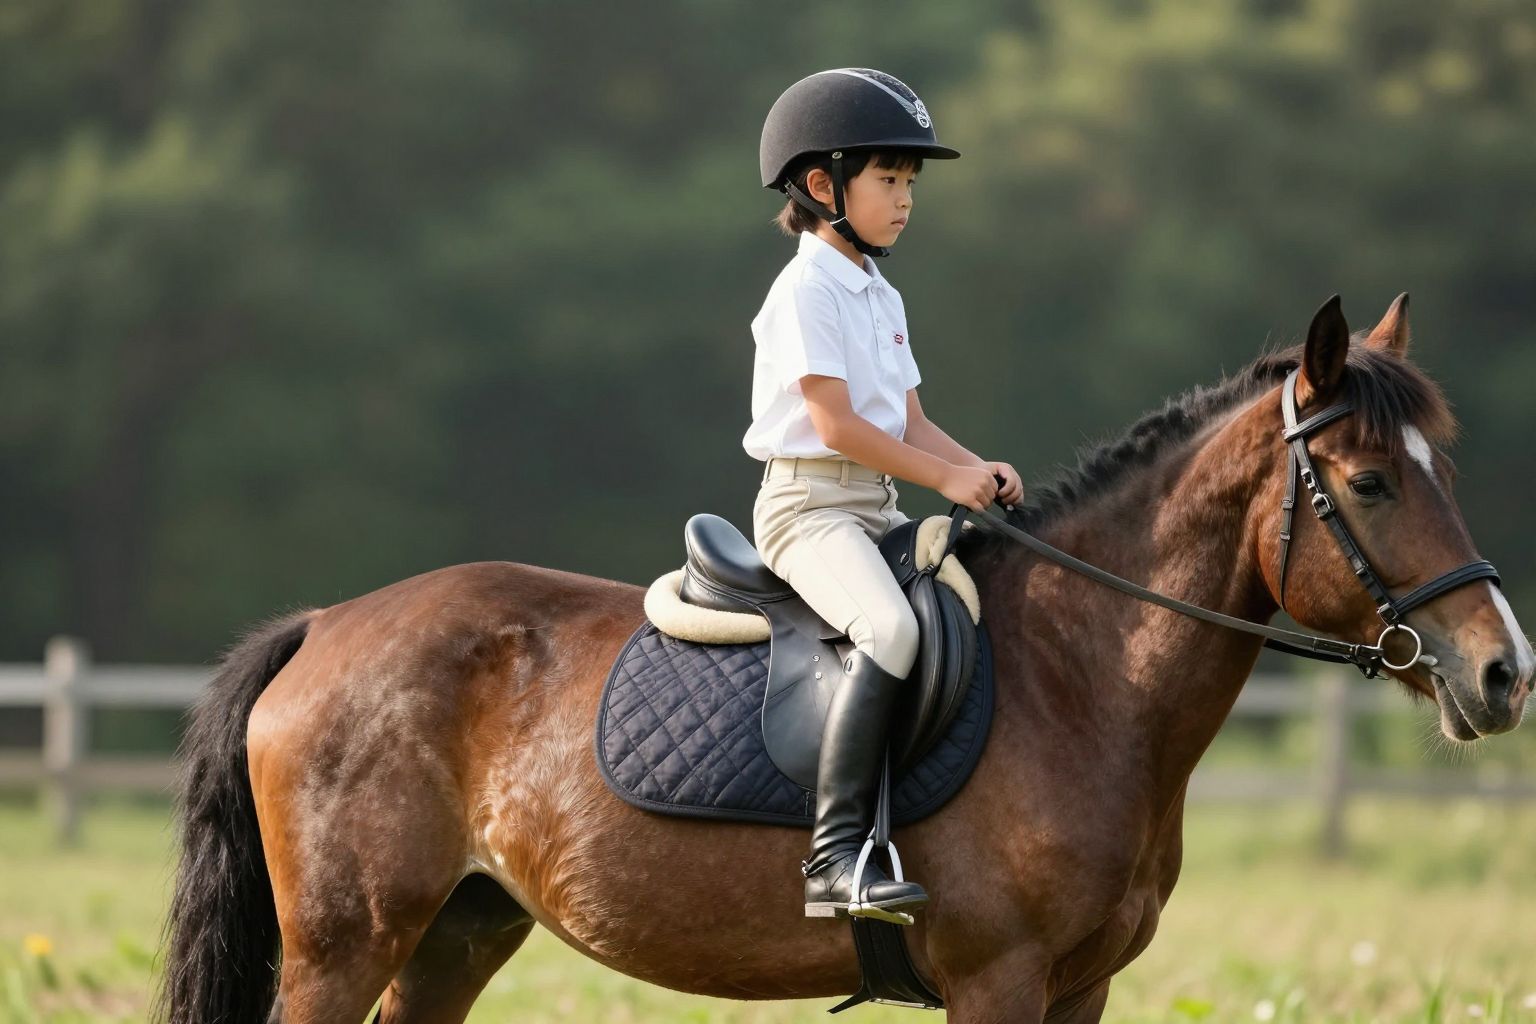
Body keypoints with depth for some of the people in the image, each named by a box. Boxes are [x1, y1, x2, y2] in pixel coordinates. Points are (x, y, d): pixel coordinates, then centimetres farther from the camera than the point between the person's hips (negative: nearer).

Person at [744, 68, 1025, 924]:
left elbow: (910, 422, 17)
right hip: (809, 504, -10)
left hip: (878, 505, 10)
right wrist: (944, 477, -16)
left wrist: (979, 470, -1)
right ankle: (836, 853, -37)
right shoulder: (807, 291, -9)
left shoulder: (882, 298, 19)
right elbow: (835, 423, -17)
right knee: (891, 630, -32)